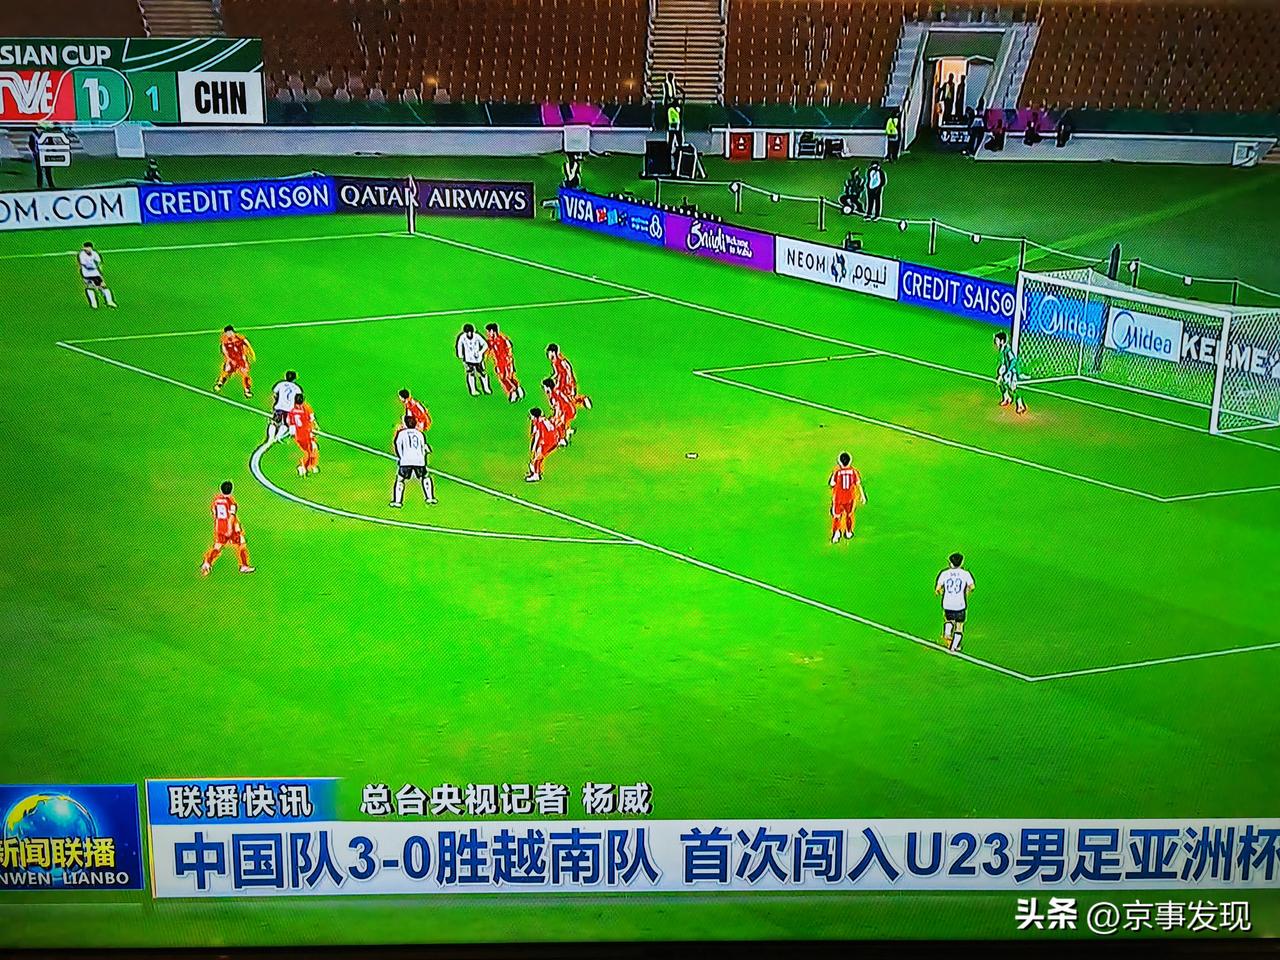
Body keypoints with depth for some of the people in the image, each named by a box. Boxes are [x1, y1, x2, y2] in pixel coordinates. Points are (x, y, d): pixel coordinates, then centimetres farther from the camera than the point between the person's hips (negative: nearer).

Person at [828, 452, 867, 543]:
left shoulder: (837, 471, -12)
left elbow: (832, 484, -10)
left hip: (838, 497, -2)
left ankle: (836, 531, -9)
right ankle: (848, 533, 32)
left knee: (836, 516, 8)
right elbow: (858, 484, -2)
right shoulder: (853, 471, -7)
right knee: (849, 514, 20)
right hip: (850, 497, 2)